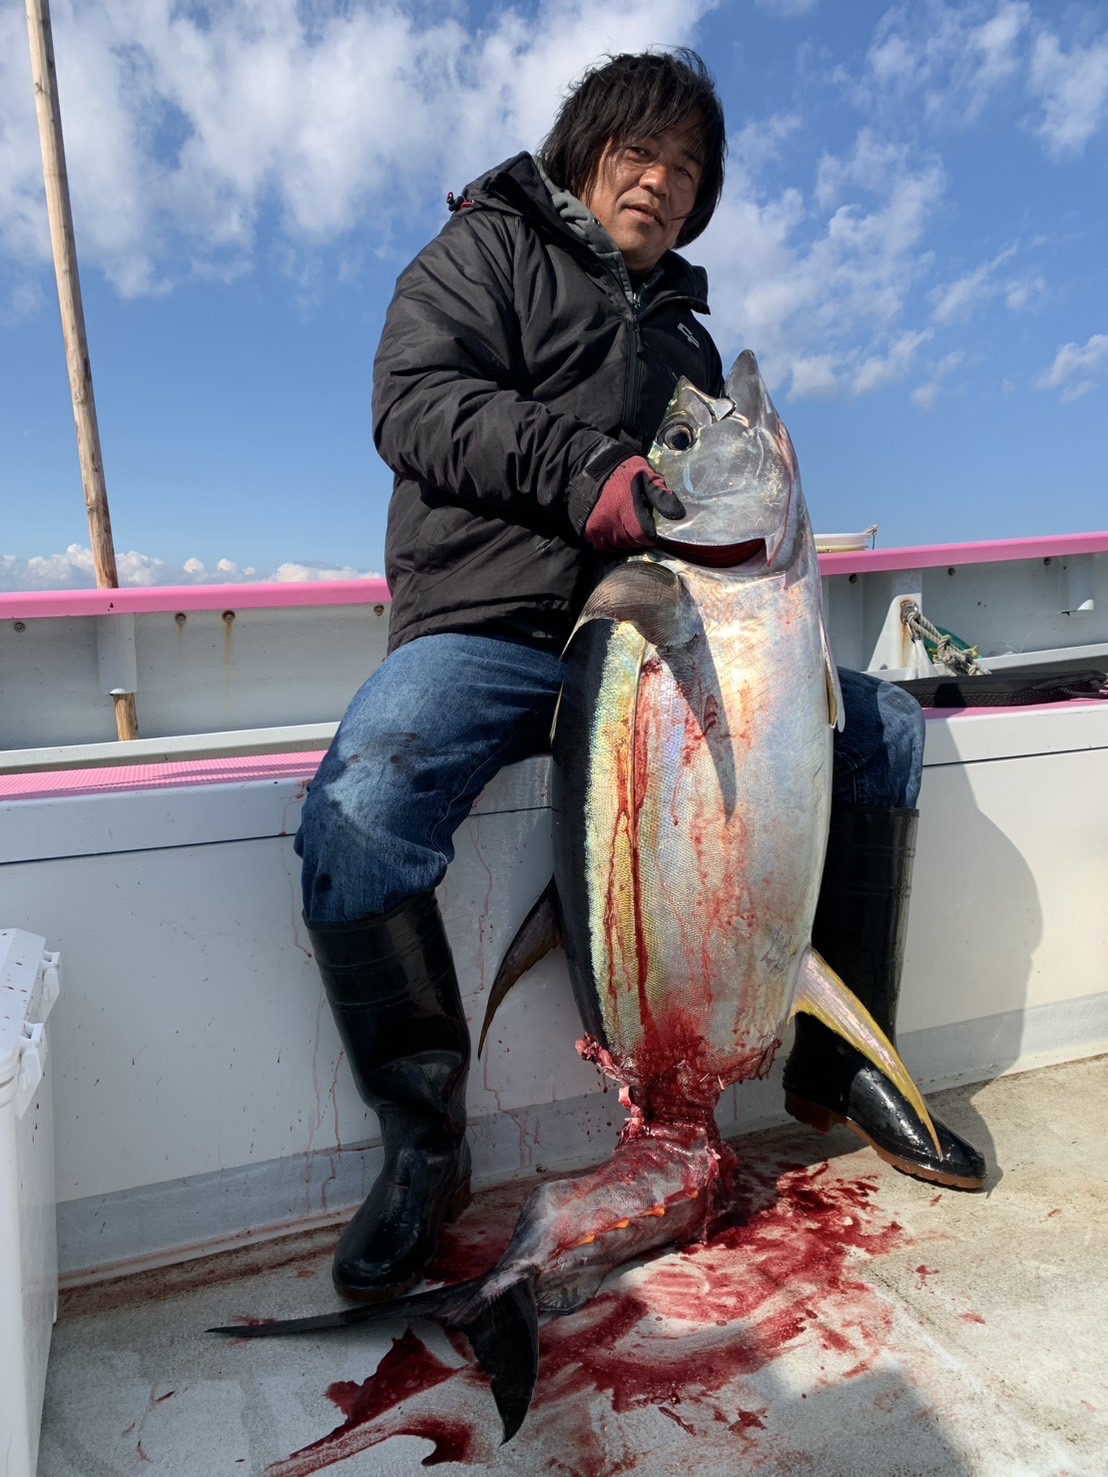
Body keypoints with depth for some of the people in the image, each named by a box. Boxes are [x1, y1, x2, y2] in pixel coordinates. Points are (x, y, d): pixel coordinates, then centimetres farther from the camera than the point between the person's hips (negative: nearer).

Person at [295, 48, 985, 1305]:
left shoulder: (682, 335, 29)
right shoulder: (487, 248, 12)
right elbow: (417, 398, -7)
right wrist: (586, 471, -22)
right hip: (486, 630, -5)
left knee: (880, 724, -5)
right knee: (356, 825, -33)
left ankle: (837, 1060, 7)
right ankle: (423, 1145, -8)